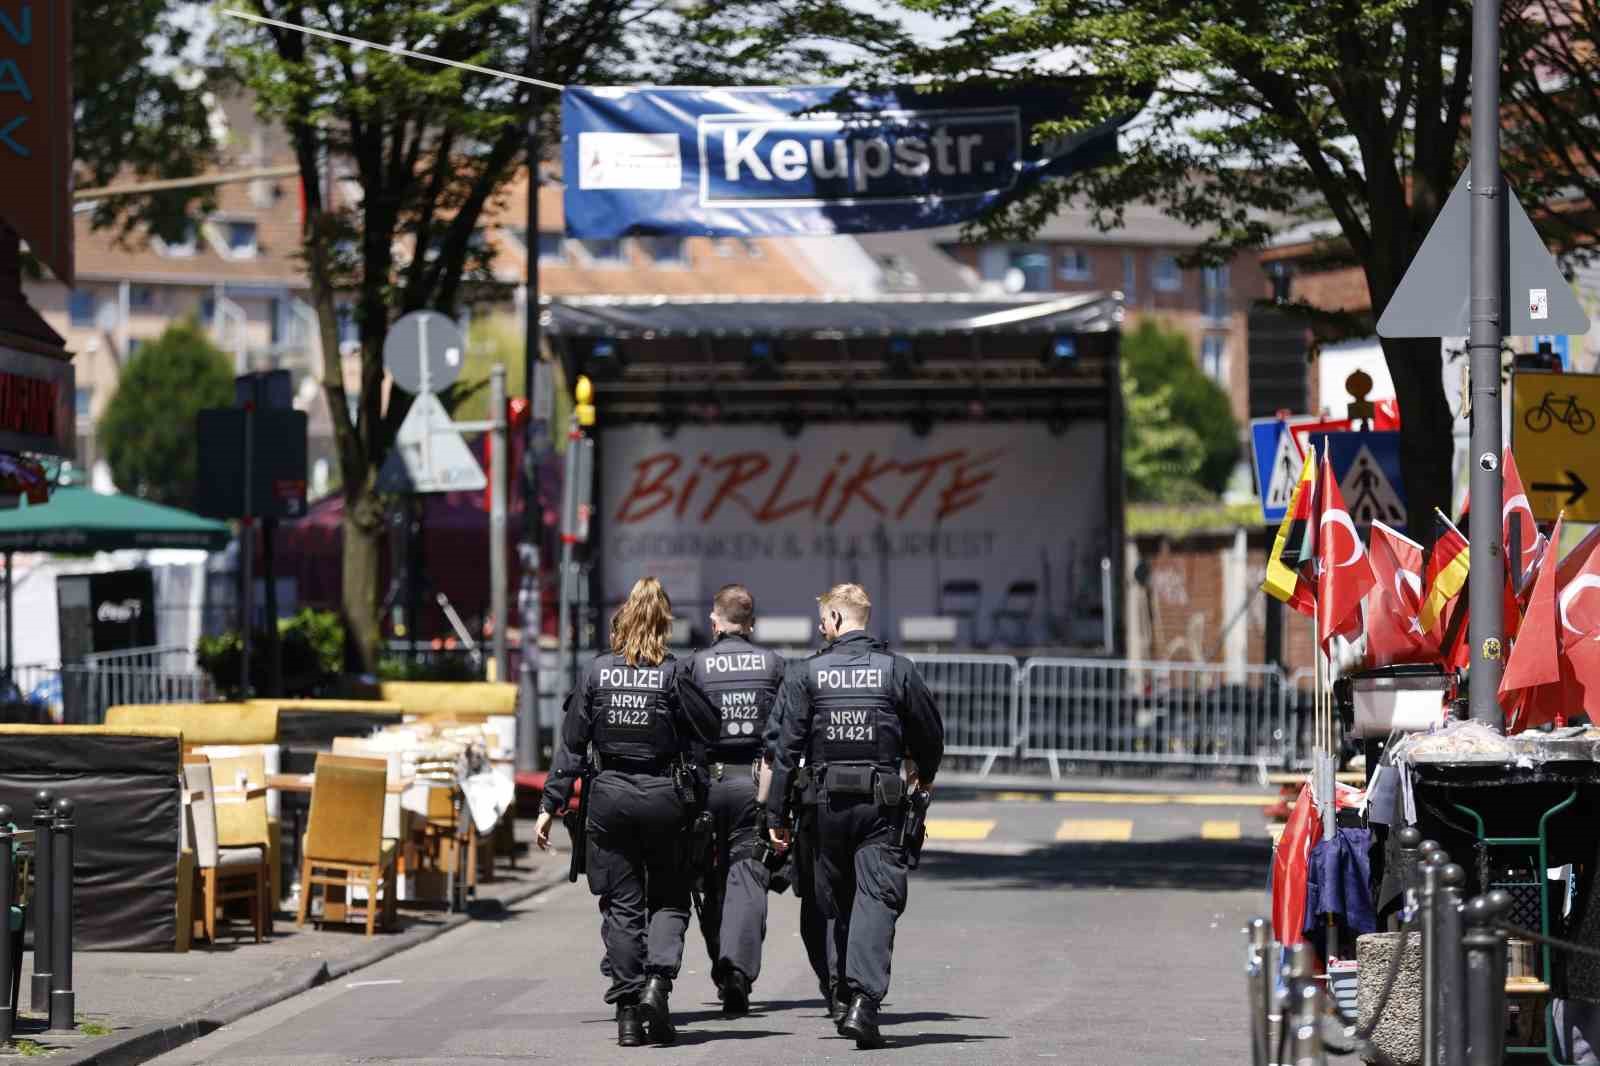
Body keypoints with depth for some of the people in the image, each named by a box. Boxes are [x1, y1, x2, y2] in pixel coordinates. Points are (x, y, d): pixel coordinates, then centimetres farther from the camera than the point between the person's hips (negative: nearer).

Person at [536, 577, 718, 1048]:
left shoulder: (597, 672, -1)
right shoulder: (673, 673, -7)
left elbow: (572, 744, 1)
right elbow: (708, 734, -6)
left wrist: (552, 805, 4)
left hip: (610, 796, 2)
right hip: (663, 796, -2)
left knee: (621, 904, 8)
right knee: (669, 900, 12)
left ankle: (627, 1011, 7)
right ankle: (657, 982, -10)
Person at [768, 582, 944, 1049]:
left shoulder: (807, 674, -1)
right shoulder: (898, 670, 0)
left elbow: (787, 747, -2)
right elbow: (931, 735, 8)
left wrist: (776, 814, 3)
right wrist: (924, 774, 31)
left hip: (828, 801, 1)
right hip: (881, 802, -1)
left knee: (837, 901, 17)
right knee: (876, 899, -6)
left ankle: (843, 990, 21)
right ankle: (863, 1001, -21)